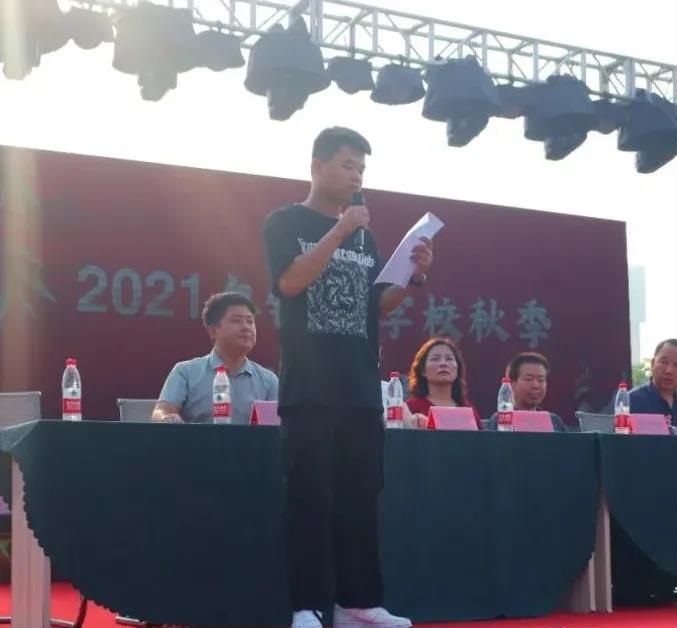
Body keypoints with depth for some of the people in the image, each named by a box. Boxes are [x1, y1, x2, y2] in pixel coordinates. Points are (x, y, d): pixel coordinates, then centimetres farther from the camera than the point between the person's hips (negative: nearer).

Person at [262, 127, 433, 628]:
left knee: (360, 498, 6)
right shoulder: (286, 223, 2)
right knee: (311, 498, -8)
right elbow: (290, 282, -14)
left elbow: (377, 305, 16)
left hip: (362, 389, 6)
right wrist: (339, 231, -17)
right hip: (310, 389, -6)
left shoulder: (364, 235, 18)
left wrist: (414, 277, -2)